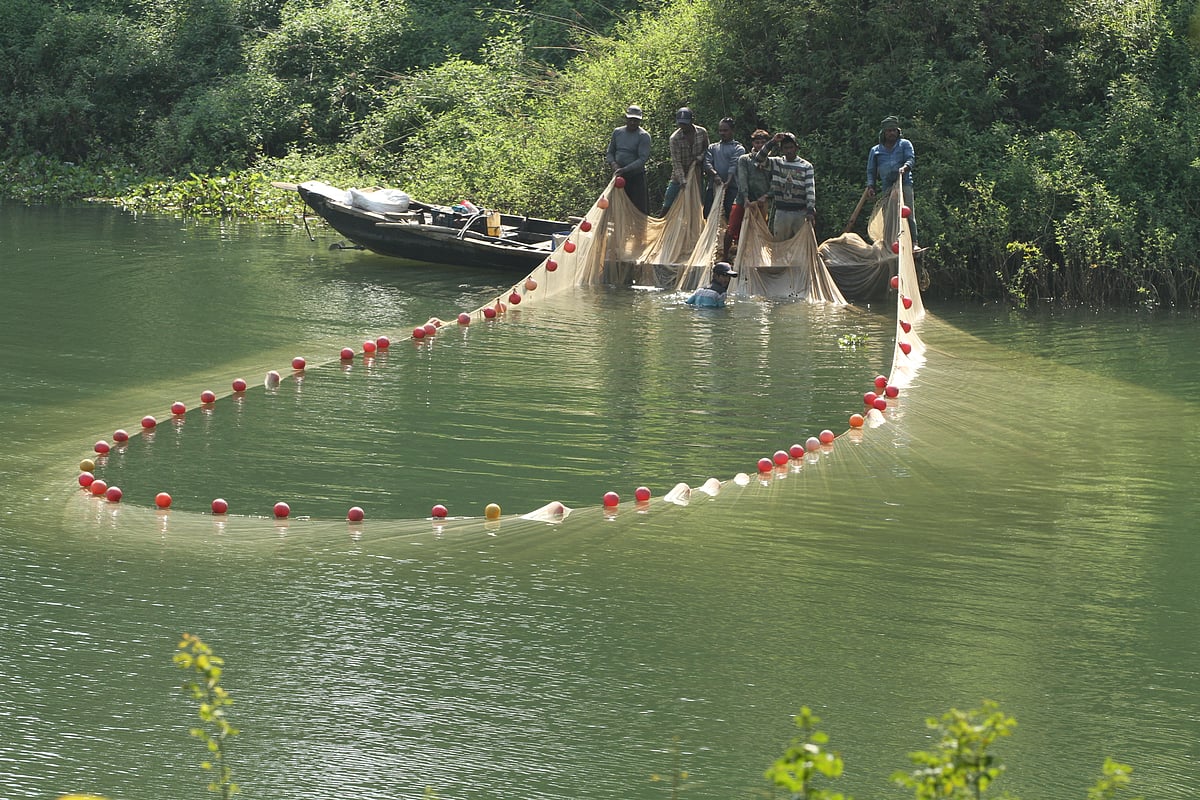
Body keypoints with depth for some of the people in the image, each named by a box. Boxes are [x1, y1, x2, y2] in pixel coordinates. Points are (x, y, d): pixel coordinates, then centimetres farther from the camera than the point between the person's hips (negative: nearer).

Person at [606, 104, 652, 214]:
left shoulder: (643, 136, -8)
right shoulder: (617, 132, 9)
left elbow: (642, 159, -15)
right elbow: (610, 153, 16)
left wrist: (624, 170, -24)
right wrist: (613, 163, -6)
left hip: (636, 176, -5)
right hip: (618, 176, 5)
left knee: (639, 208, -6)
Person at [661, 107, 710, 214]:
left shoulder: (702, 133, -5)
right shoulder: (675, 138, -14)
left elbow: (706, 149, 11)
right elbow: (676, 162, -17)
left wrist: (699, 158, -11)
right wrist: (683, 182, -26)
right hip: (679, 178, -2)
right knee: (667, 206, -3)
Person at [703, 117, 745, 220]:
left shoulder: (738, 148, 9)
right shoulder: (712, 147, 21)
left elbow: (734, 165, -6)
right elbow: (707, 163, 6)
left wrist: (728, 182, -22)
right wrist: (715, 175, -14)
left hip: (731, 187, -4)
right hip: (713, 186, 4)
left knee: (731, 215, -12)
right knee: (707, 213, -3)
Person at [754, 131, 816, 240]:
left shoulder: (806, 166, 3)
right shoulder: (776, 163, 7)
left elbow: (810, 189, -4)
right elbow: (759, 160, -10)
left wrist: (810, 209, -17)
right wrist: (772, 143, -16)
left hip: (800, 213, -2)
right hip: (781, 213, 2)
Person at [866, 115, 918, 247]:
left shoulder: (905, 144, 15)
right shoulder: (875, 151, 20)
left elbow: (911, 159, 1)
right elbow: (871, 171, 21)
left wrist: (904, 167, -22)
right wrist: (870, 186, 5)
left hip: (904, 183, -2)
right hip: (886, 186, 2)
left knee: (908, 213, -13)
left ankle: (913, 243, -17)